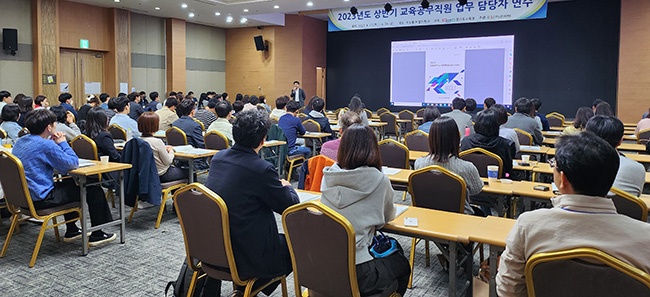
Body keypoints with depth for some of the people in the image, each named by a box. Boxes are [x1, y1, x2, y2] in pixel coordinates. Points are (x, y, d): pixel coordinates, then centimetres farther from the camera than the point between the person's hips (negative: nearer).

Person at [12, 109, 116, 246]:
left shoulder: (21, 141, 7)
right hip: (41, 199, -10)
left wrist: (54, 143, 6)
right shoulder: (46, 145, -22)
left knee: (70, 183, 33)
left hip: (23, 196, 10)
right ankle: (96, 235, 10)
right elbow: (72, 163, -16)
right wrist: (62, 143, -5)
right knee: (94, 189, 1)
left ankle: (71, 231, 37)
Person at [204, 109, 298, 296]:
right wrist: (287, 186, 10)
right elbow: (291, 206, -11)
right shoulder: (262, 169, -22)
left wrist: (278, 185, 16)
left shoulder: (218, 157, 0)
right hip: (245, 257, -8)